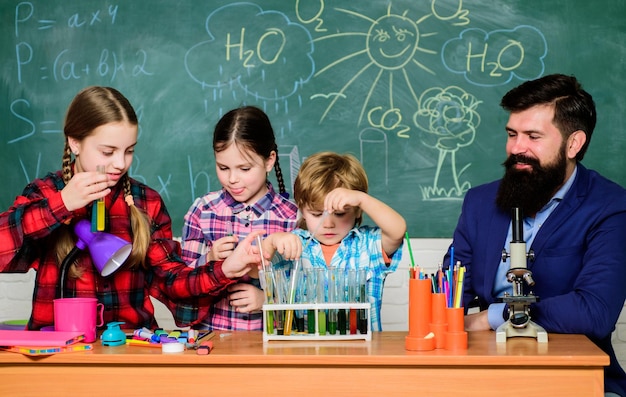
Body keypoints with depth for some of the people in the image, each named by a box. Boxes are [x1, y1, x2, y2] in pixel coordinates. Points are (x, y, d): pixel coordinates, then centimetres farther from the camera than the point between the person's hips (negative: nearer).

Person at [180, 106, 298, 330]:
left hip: (270, 335, -1)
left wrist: (267, 299, -13)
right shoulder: (202, 210, 4)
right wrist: (210, 260, -11)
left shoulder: (291, 217, 1)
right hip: (212, 333, 1)